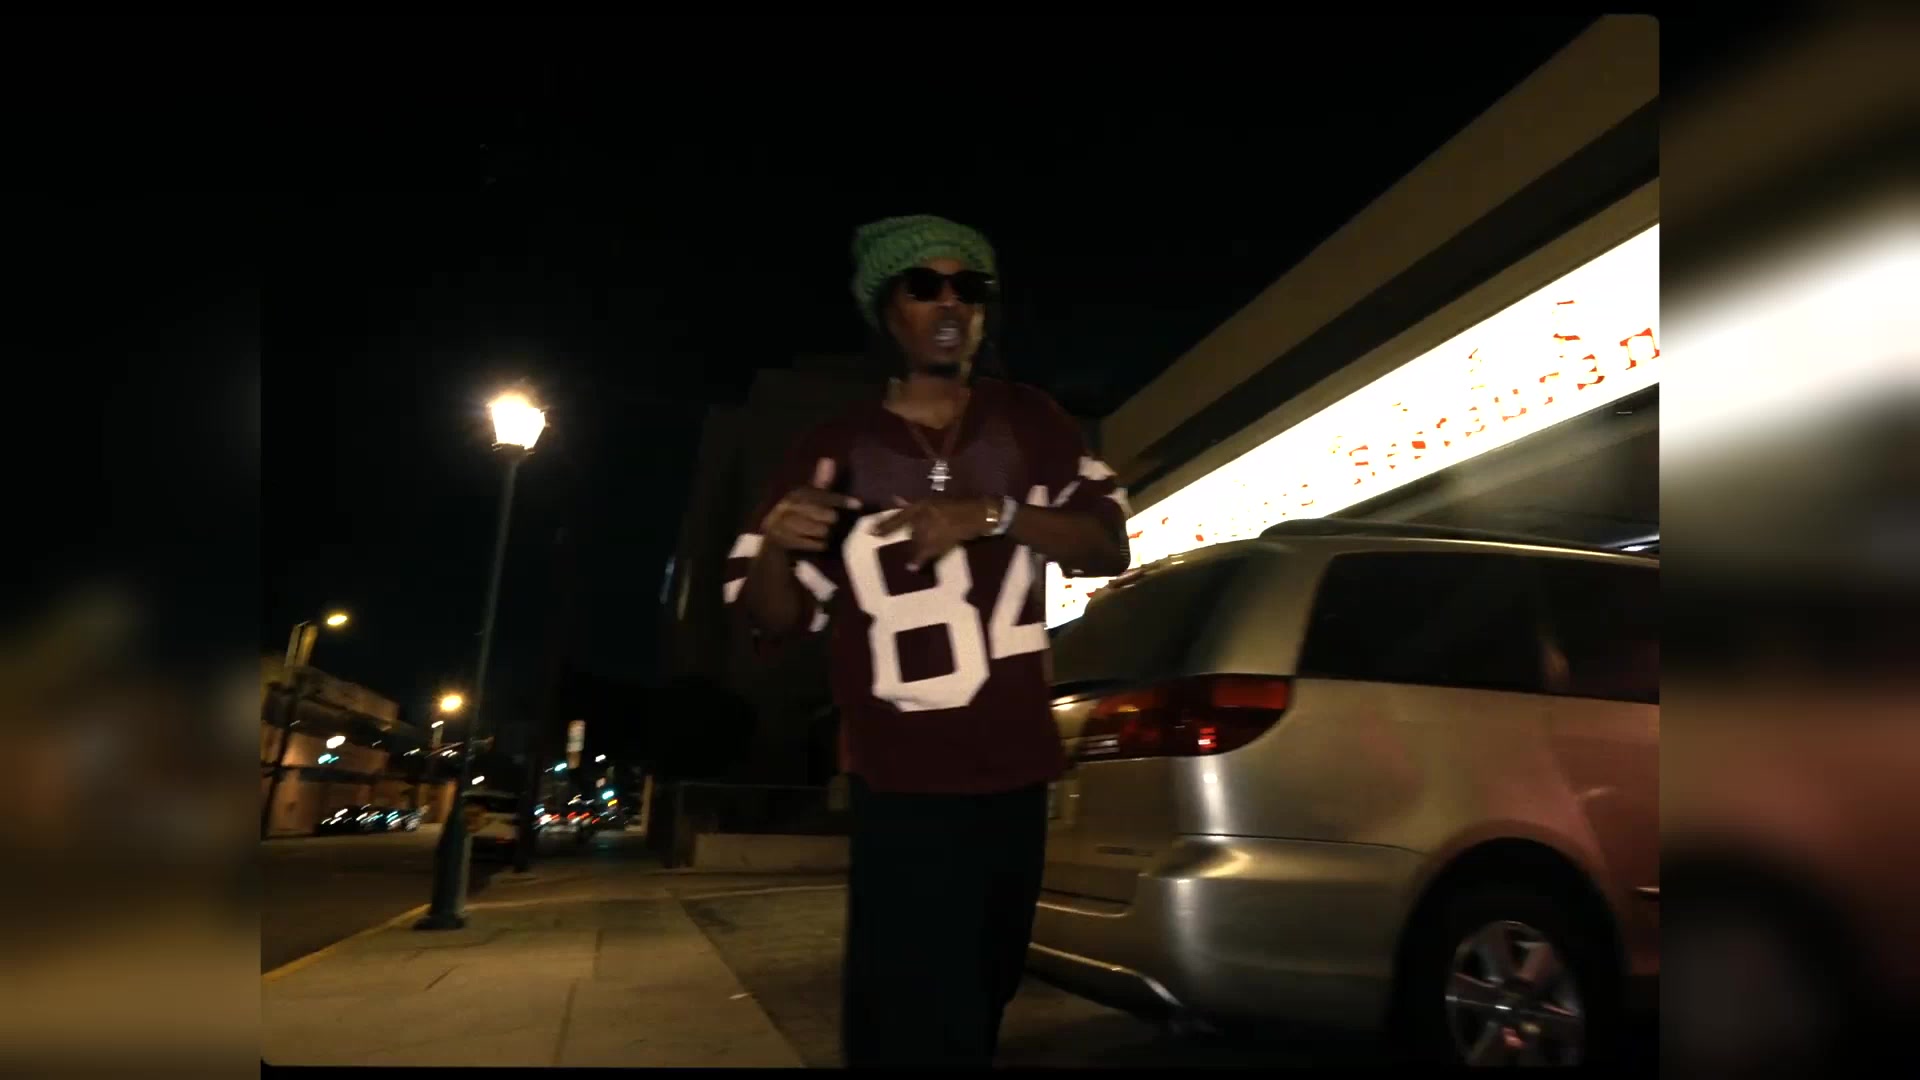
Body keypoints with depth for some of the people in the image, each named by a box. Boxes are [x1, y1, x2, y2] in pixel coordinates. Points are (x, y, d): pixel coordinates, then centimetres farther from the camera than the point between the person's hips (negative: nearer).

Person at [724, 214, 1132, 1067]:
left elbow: (1110, 547, -3)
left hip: (1015, 779, 4)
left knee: (979, 1011, 18)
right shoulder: (834, 452, -2)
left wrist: (994, 514, -19)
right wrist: (774, 548, -23)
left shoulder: (1030, 424, 5)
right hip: (904, 791, -3)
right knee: (917, 1028, -9)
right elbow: (773, 619, 0)